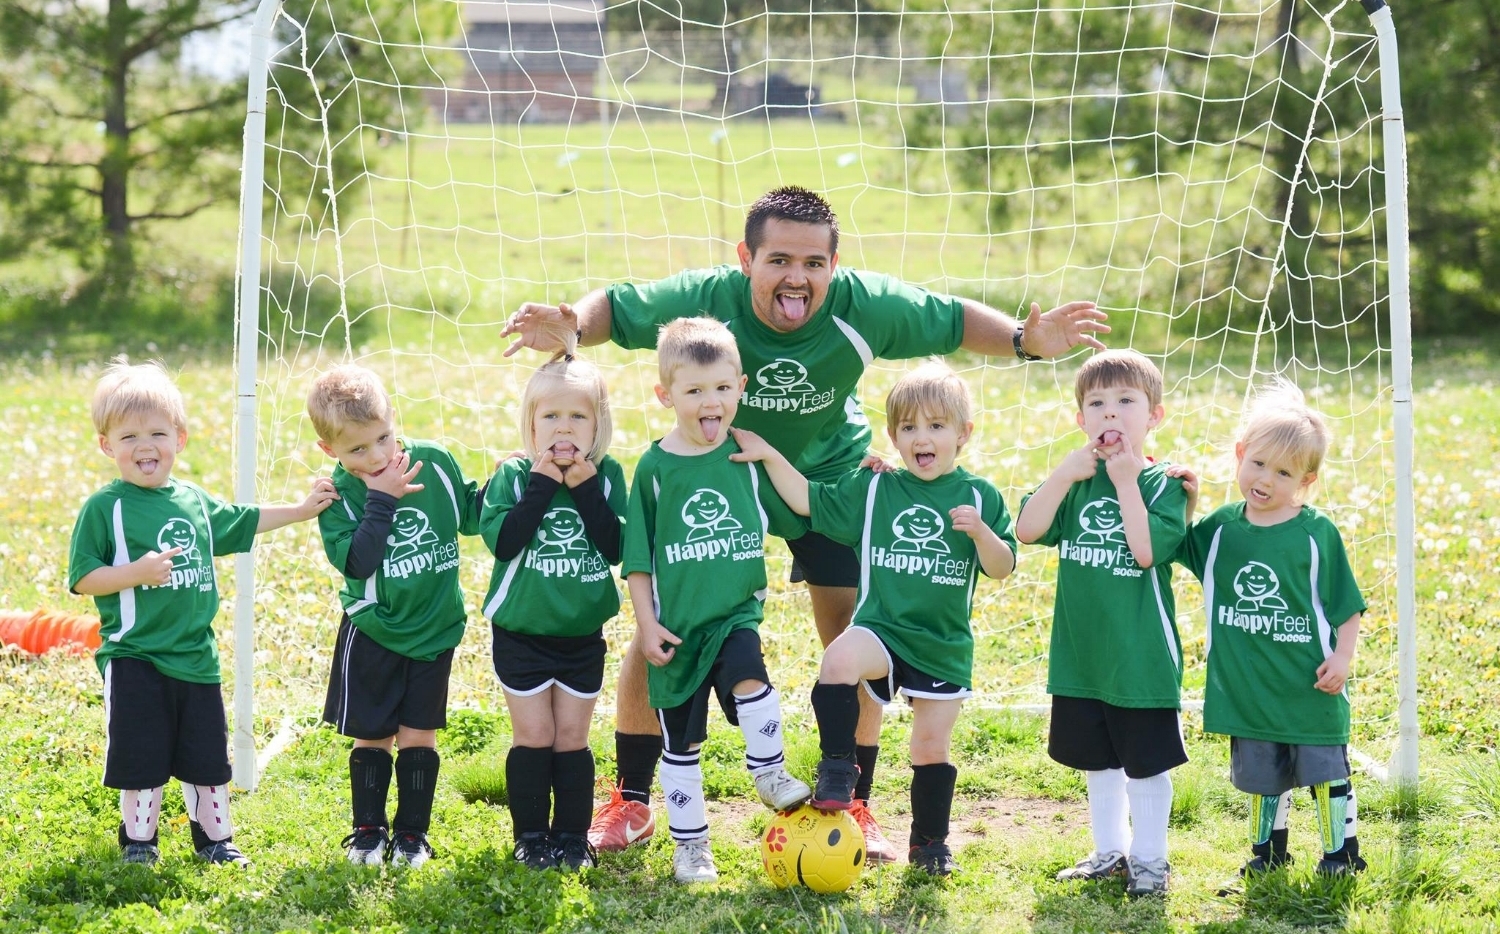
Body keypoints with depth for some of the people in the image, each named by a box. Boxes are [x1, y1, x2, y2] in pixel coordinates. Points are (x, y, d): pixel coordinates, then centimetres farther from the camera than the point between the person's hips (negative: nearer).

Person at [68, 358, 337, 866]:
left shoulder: (193, 500, 9)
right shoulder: (104, 509, -9)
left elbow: (243, 522, 27)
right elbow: (82, 578, -13)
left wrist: (302, 510, 25)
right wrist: (137, 572, -26)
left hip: (196, 657, 5)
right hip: (133, 658, -5)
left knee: (208, 757, 12)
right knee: (141, 758, 0)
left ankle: (215, 838, 25)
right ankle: (138, 841, 16)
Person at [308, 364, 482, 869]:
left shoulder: (434, 461, -7)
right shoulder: (340, 495, -13)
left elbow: (470, 516, 8)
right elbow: (355, 561, -26)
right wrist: (382, 501, -27)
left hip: (433, 631, 2)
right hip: (372, 633, -1)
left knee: (418, 736, 5)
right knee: (373, 737, 7)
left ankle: (412, 834, 16)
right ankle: (368, 831, 20)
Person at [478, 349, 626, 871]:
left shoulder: (607, 477, -3)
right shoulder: (513, 476, -7)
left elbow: (615, 548, -13)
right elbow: (501, 540, -21)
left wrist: (585, 490, -19)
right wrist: (541, 485, -22)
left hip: (583, 633, 1)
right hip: (521, 633, -1)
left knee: (572, 738, 7)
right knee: (533, 737, 2)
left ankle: (572, 837, 16)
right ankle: (531, 837, 13)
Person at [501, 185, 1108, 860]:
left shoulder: (863, 308, -28)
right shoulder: (706, 300, -31)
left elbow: (953, 320, -13)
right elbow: (614, 308, -18)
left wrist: (1026, 340, -30)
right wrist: (569, 330, -40)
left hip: (829, 476, 1)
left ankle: (853, 805, 15)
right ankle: (630, 802, 13)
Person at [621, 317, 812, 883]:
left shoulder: (747, 457, 0)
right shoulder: (655, 467, -4)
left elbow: (795, 520, 5)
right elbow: (637, 557, 1)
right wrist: (646, 622, -5)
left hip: (736, 613, 0)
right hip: (675, 623, 0)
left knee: (748, 674, -31)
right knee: (681, 741, 7)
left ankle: (769, 773, -11)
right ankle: (690, 845, 20)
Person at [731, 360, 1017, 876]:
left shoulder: (979, 497, 1)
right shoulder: (871, 489, 5)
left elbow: (1002, 568, -2)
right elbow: (808, 501, 13)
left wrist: (980, 531, -20)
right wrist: (769, 456, 4)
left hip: (944, 645, 0)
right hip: (881, 629, 0)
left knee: (931, 748, 4)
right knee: (840, 659, -32)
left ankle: (930, 842, 23)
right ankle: (837, 772, -22)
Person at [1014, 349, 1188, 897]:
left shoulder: (1160, 484, -8)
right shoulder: (1075, 479, 5)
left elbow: (1147, 549, -23)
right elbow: (1027, 530, -8)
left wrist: (1126, 482, -21)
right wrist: (1066, 475, -16)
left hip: (1142, 652, -5)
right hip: (1081, 649, 5)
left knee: (1145, 761, 4)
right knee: (1096, 759, 16)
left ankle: (1149, 858, 16)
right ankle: (1109, 851, 30)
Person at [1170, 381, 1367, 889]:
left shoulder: (1317, 534, -9)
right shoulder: (1221, 528, 0)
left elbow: (1346, 604, -4)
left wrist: (1342, 657, -12)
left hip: (1309, 686, -4)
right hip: (1248, 688, 4)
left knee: (1324, 768, 5)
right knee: (1260, 773, 15)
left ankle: (1342, 850, 19)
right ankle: (1268, 848, 32)